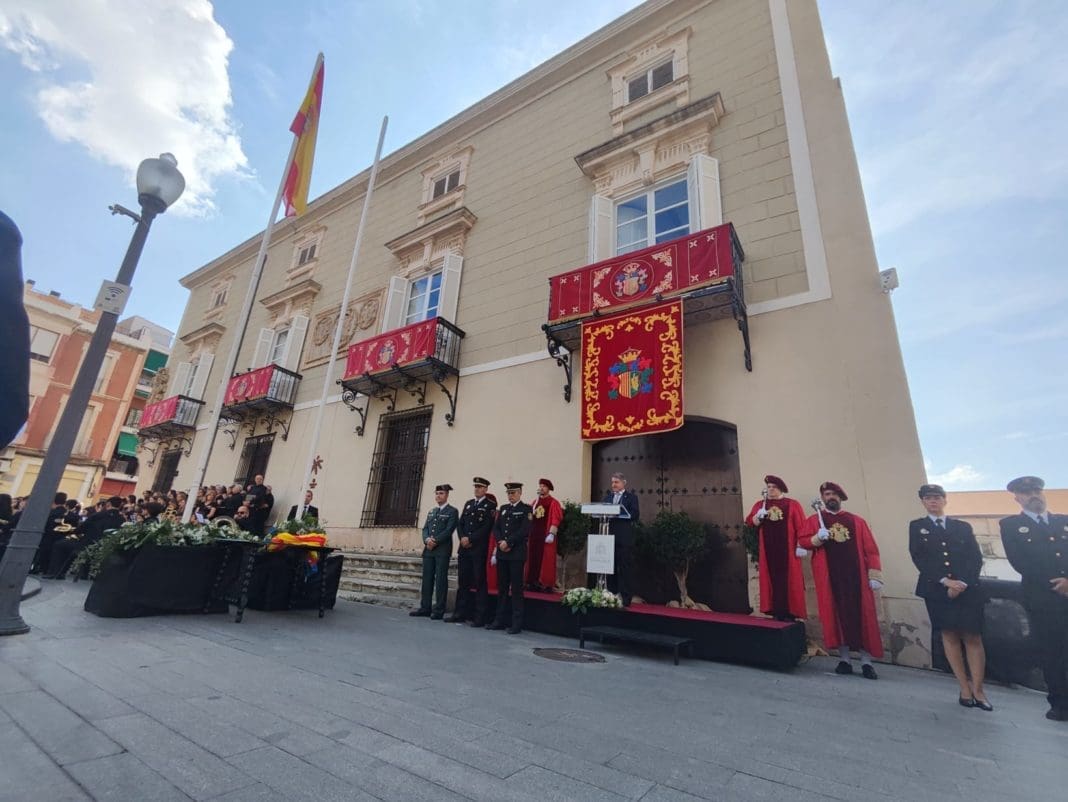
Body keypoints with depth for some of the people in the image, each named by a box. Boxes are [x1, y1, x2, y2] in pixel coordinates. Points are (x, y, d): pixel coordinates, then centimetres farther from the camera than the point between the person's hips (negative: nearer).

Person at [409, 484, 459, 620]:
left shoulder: (452, 511, -2)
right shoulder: (431, 512, 19)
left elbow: (449, 530, -11)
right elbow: (425, 528, 12)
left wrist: (435, 541, -16)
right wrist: (427, 539, -8)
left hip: (443, 550, -6)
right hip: (428, 549, 6)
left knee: (440, 580, -2)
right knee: (427, 578, 9)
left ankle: (439, 610, 4)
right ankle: (425, 607, 19)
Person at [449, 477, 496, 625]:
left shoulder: (490, 505, -3)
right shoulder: (468, 504, 17)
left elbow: (486, 527, -11)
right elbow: (460, 523, 14)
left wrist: (470, 539, -13)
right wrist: (462, 538, -4)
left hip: (479, 549, -6)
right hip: (464, 548, 6)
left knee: (480, 582, 0)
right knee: (462, 581, 10)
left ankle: (480, 617, 6)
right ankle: (460, 613, 19)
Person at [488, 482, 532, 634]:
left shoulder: (526, 509, -2)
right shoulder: (503, 508, 16)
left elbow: (524, 531, -12)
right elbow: (496, 528, 11)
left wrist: (508, 542, -14)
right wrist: (500, 542, -6)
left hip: (517, 554, -5)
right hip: (502, 553, 6)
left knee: (516, 588, -2)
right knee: (502, 588, 10)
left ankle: (517, 623, 5)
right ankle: (500, 620, 18)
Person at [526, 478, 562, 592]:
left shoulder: (553, 503, -5)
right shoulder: (535, 502, 14)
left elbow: (555, 520, -12)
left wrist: (551, 534, -20)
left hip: (546, 535, -6)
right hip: (534, 535, 6)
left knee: (546, 560, -2)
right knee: (533, 559, 8)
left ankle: (547, 584, 5)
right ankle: (533, 582, 17)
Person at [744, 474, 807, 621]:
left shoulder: (792, 505, 3)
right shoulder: (759, 505, 11)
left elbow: (801, 526, -4)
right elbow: (750, 523, 2)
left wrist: (801, 545, -12)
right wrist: (758, 517, -17)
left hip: (787, 549, -2)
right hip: (768, 550, 2)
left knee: (789, 580, 1)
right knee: (772, 579, 2)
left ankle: (789, 612, 8)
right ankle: (776, 612, 8)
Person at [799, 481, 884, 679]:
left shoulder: (857, 521, 11)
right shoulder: (814, 520, 8)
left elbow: (870, 549, 6)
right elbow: (803, 541, 1)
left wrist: (874, 575, -2)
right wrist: (817, 538, -18)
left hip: (855, 574, 1)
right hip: (828, 576, -1)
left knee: (862, 615, 1)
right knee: (836, 615, 1)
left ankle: (866, 662, 10)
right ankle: (844, 659, 9)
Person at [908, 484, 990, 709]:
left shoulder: (963, 527, 13)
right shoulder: (916, 526, 9)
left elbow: (976, 558, 5)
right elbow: (919, 558, -1)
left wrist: (962, 583, -9)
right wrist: (945, 581, -11)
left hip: (968, 589, 1)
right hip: (936, 589, -1)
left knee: (972, 637, -1)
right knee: (949, 636, 1)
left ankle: (977, 689, 8)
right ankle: (965, 688, 8)